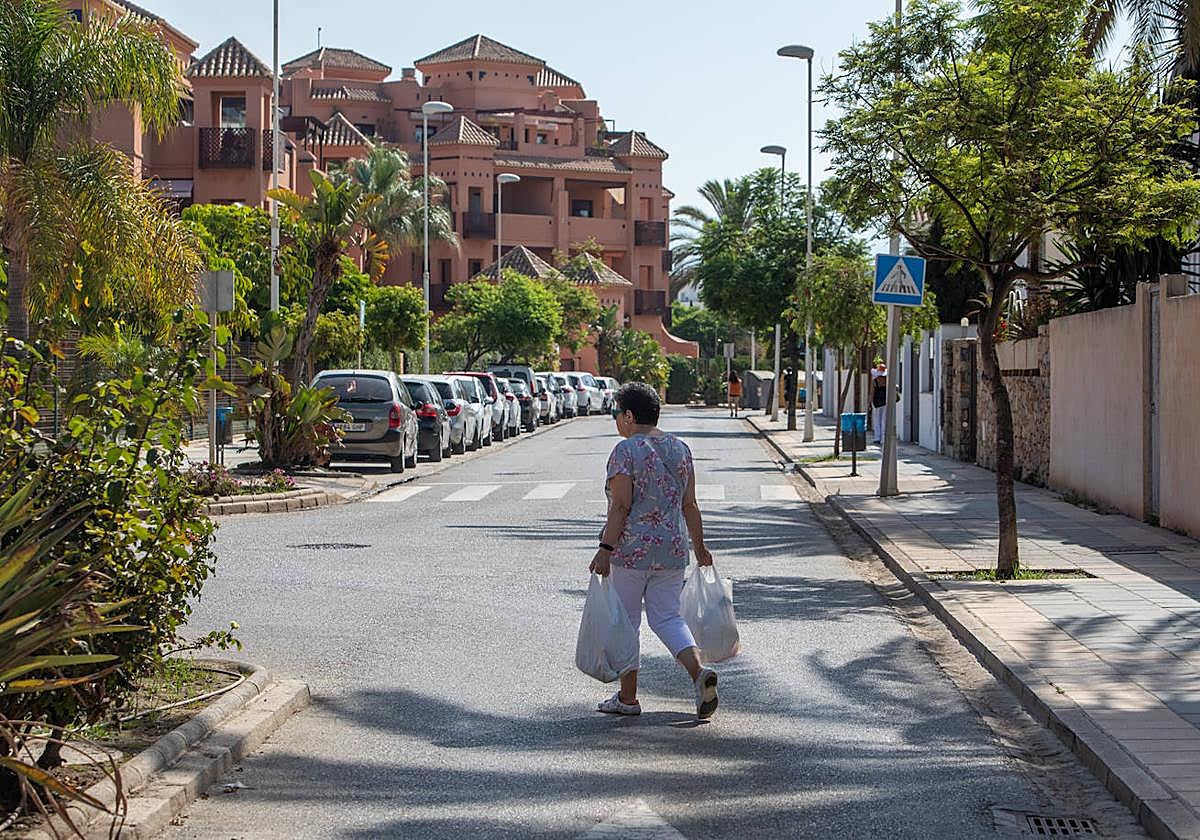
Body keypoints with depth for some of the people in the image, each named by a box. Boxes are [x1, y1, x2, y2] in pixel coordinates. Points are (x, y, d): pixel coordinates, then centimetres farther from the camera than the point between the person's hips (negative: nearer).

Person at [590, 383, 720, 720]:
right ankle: (699, 671, -11)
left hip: (631, 549, -6)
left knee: (625, 621, 7)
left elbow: (620, 506, -17)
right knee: (667, 617, 12)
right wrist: (699, 547, 16)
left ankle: (627, 697, 13)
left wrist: (605, 549, -16)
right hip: (673, 549, 6)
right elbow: (689, 505, 9)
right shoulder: (680, 449, 8)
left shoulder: (626, 450, -11)